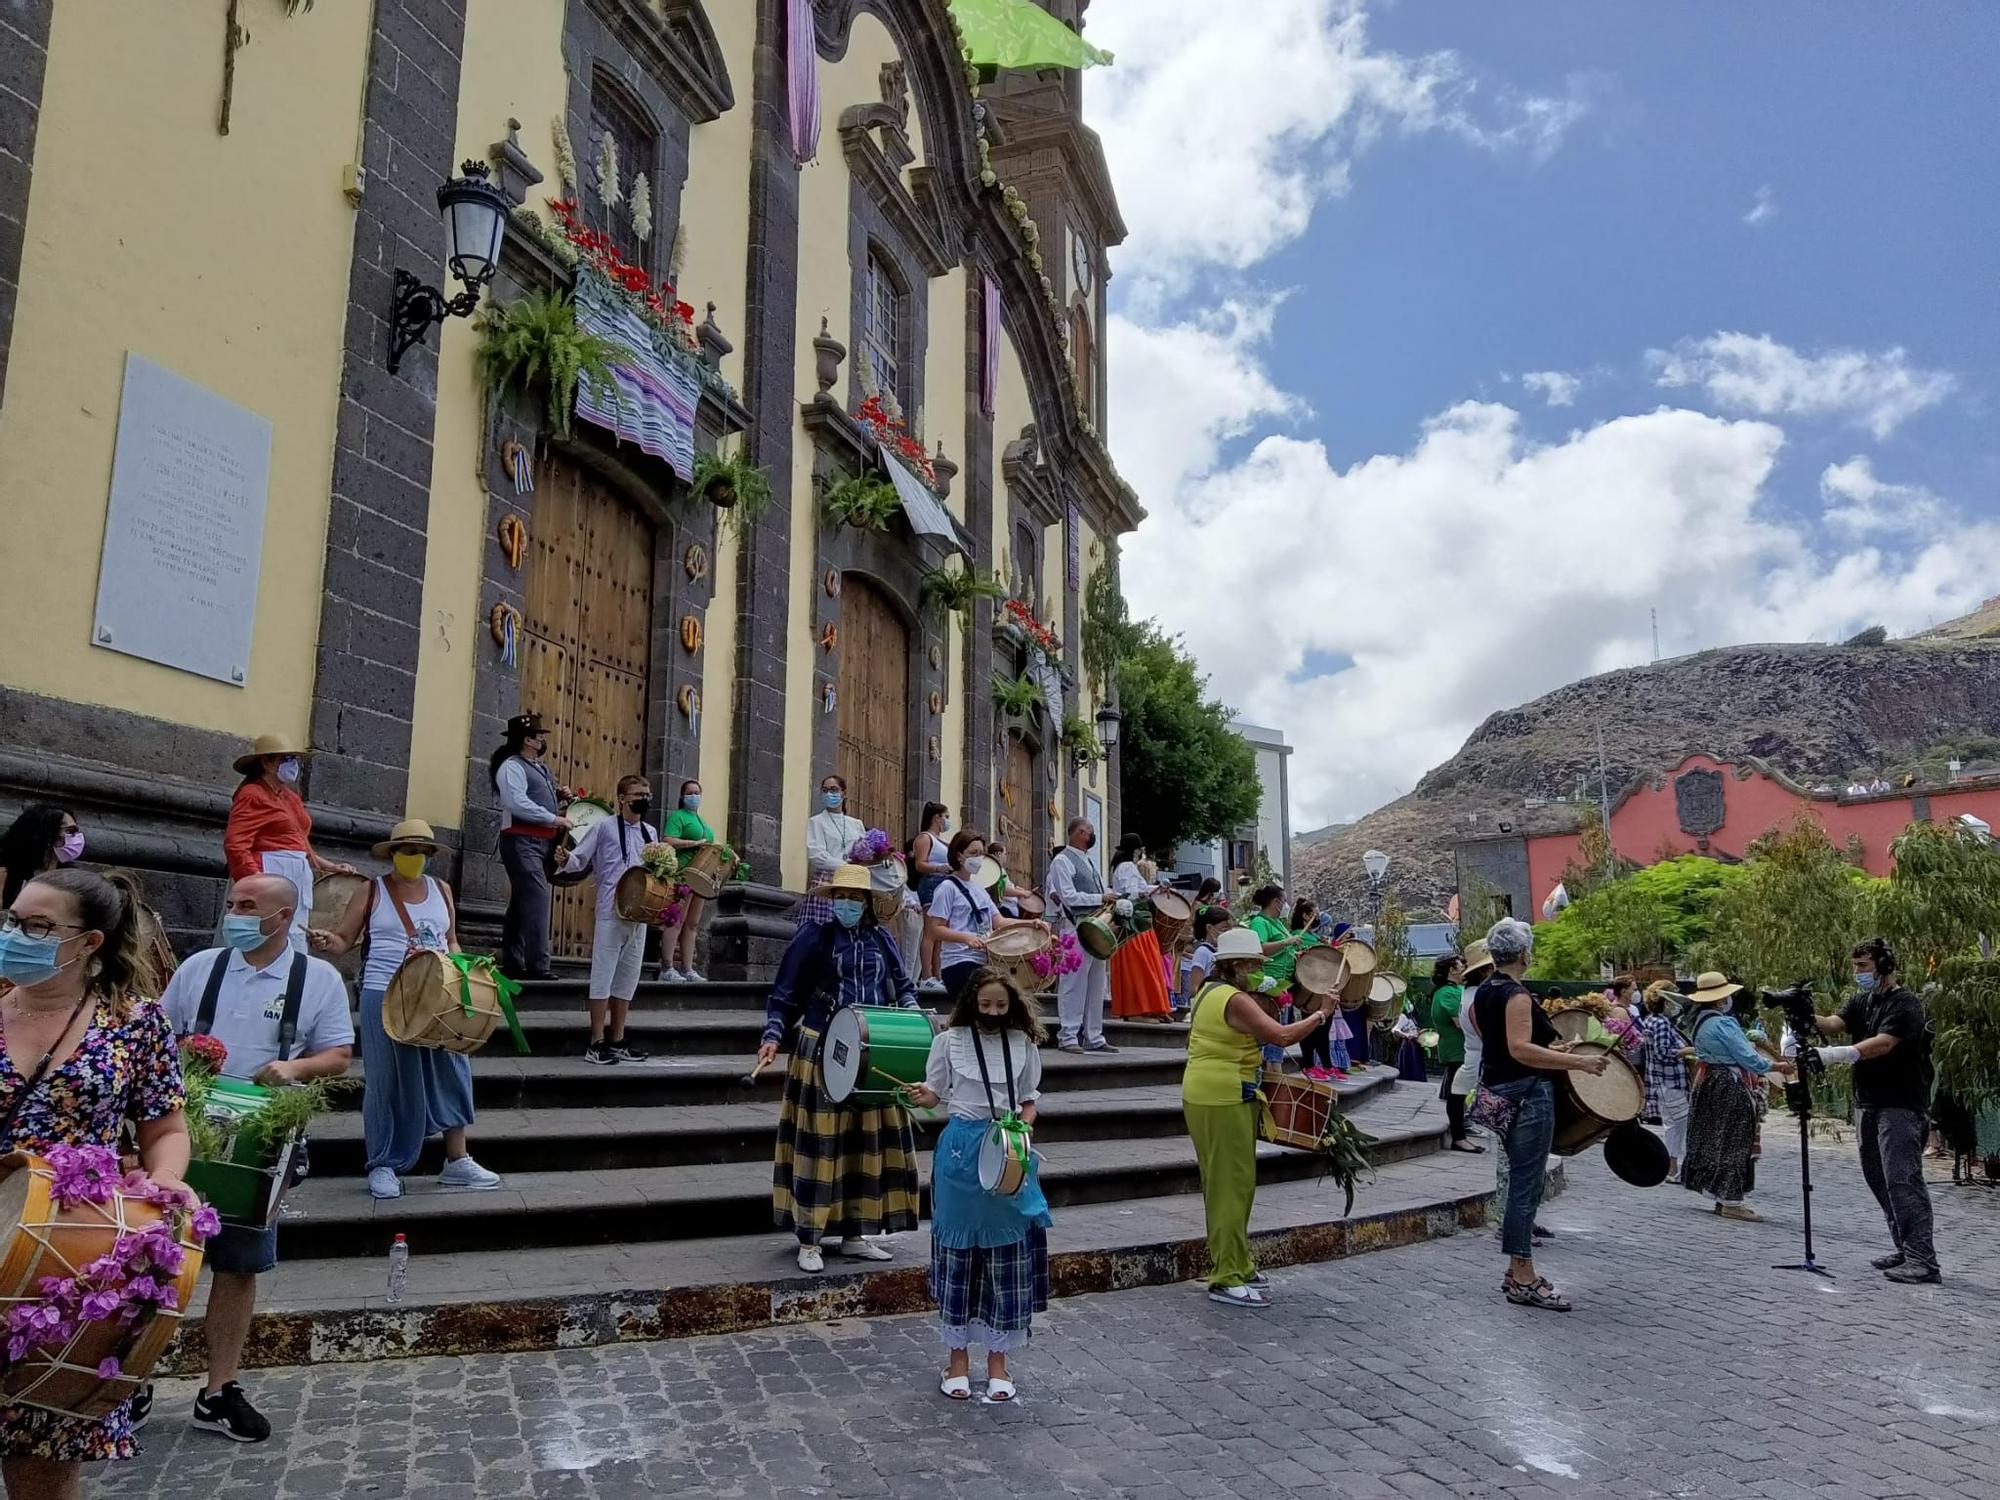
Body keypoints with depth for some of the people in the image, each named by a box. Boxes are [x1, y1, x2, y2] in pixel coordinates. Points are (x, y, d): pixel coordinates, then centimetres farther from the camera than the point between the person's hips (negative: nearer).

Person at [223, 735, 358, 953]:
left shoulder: (291, 798, 20)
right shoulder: (252, 795, -6)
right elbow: (235, 845, -15)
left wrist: (331, 868, 23)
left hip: (298, 881, 9)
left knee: (296, 946, 6)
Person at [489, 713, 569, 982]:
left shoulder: (540, 768, 20)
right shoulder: (512, 766, -7)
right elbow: (517, 803, -19)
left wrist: (558, 797, 10)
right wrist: (555, 819, -17)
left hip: (543, 841, 9)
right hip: (522, 840, -9)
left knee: (522, 902, 10)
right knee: (536, 898, -16)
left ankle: (513, 963, 14)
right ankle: (537, 965, -19)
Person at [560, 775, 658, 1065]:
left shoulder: (650, 833, 14)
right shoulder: (604, 827, -3)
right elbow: (578, 860, -6)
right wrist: (564, 860, -26)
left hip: (640, 915, 6)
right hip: (611, 914, -6)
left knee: (627, 978, 11)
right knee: (603, 976, -4)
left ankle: (617, 1041, 19)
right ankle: (597, 1043, 1)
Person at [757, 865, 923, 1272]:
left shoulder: (879, 939, 8)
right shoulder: (813, 936, -4)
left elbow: (903, 986, 16)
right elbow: (785, 995, -2)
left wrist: (911, 1013, -3)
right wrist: (773, 1037, -13)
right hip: (823, 1053, -4)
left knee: (868, 1142, 8)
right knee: (820, 1142, -2)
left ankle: (855, 1234, 20)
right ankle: (809, 1241, 6)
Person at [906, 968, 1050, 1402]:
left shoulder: (1023, 1044, 3)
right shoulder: (950, 1040, -1)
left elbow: (1029, 1101, 10)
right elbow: (935, 1093, 3)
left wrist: (1020, 1129, -9)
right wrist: (923, 1098, -19)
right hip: (961, 1151, -1)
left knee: (1008, 1250, 4)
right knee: (958, 1247, 6)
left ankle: (998, 1357, 18)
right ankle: (958, 1355, 21)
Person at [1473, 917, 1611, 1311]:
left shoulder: (1483, 993, 11)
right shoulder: (1517, 995, -17)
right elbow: (1521, 1050, -29)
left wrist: (1549, 1048, 27)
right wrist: (1579, 1062, -29)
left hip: (1498, 1091, 9)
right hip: (1527, 1094, -9)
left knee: (1525, 1178, 16)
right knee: (1526, 1182, -5)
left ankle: (1517, 1270, 20)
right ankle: (1523, 1282, -1)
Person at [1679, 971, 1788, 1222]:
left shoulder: (1701, 1023, 11)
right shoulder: (1723, 1023, -18)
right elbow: (1748, 1058, -17)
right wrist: (1779, 1066, -4)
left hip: (1709, 1083, 9)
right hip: (1731, 1088, -9)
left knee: (1713, 1140, 12)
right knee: (1734, 1143, -2)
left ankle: (1722, 1198, 19)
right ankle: (1732, 1202, 1)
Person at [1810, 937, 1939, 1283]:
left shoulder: (1905, 1004, -11)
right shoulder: (1863, 1001, 15)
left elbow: (1882, 1044, -24)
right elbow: (1835, 1023, 0)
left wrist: (1834, 1054, -35)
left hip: (1901, 1105, -9)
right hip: (1870, 1104, 9)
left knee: (1902, 1179, -12)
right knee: (1879, 1179, 13)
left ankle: (1924, 1260, -11)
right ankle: (1904, 1248, 22)